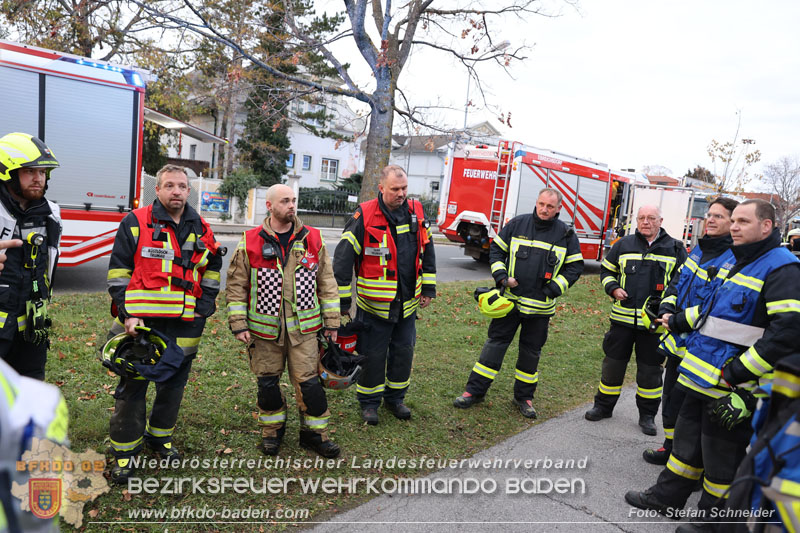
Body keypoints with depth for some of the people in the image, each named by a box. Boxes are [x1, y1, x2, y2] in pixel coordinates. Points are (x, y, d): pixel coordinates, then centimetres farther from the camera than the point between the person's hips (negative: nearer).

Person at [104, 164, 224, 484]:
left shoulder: (201, 229, 8)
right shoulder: (135, 223, -3)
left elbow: (211, 272, 18)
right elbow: (117, 274, -3)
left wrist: (203, 309, 7)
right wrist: (127, 314, -11)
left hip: (184, 326, 4)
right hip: (140, 324, -4)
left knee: (173, 387, 16)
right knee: (132, 389, 5)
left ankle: (160, 437, 37)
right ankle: (124, 452, 21)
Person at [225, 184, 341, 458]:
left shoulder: (313, 239, 2)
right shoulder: (250, 242, -2)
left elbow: (326, 282, 6)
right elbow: (236, 285, 2)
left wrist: (331, 322, 5)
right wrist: (238, 325, -3)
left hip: (303, 327, 0)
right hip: (264, 328, 0)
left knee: (308, 381, 2)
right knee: (267, 382, 12)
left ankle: (314, 433, 20)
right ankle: (272, 430, 33)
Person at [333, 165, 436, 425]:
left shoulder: (416, 212, 2)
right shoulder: (364, 216, -13)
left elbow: (427, 252, 13)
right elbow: (343, 259, -10)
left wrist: (428, 289, 11)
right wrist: (343, 300, -9)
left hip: (407, 303, 5)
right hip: (374, 304, -4)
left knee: (403, 351, 15)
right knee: (372, 354, 7)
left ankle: (395, 397, 35)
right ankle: (369, 402, 27)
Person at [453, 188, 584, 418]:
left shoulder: (566, 234, 0)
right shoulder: (517, 224, -1)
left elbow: (575, 266, 4)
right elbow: (496, 249, 7)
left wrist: (553, 290, -8)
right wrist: (502, 277, -8)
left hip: (540, 307, 1)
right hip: (510, 300, 0)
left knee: (531, 351, 11)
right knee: (495, 343, 2)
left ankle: (523, 396, 27)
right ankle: (475, 390, 12)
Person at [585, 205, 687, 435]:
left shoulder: (676, 249, 4)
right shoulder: (624, 244, 7)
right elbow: (606, 270, 16)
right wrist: (613, 288, -3)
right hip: (623, 318, 1)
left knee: (650, 369, 9)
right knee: (613, 362, 9)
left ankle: (647, 414, 24)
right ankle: (603, 405, 26)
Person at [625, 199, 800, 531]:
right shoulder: (741, 264, 13)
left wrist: (737, 373, -25)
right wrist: (680, 320, 30)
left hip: (733, 387, -9)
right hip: (703, 377, 9)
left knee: (721, 456, 7)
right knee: (687, 438, 20)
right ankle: (668, 496, 36)